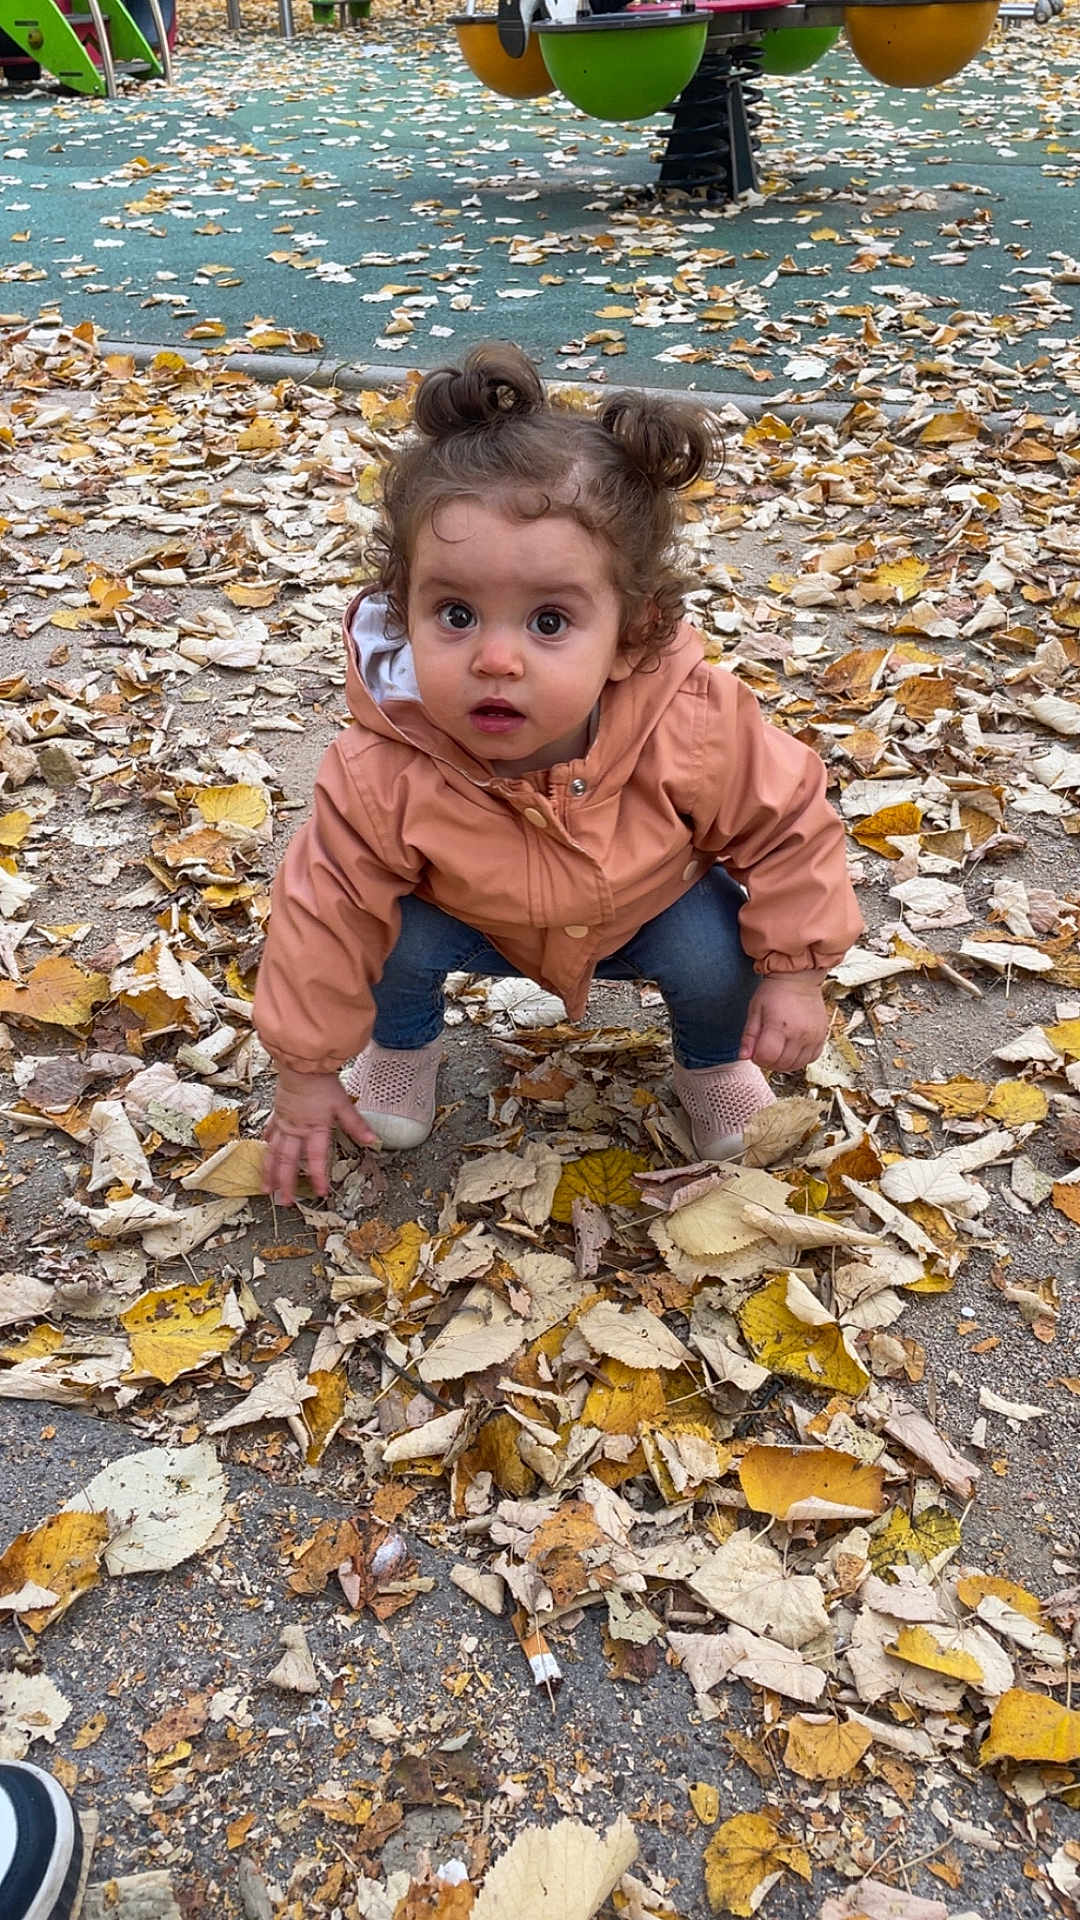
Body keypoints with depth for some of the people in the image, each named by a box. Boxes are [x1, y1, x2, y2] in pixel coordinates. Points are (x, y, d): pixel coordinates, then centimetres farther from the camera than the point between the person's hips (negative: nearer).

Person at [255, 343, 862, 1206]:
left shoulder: (696, 729, -37)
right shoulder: (385, 773, -37)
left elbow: (788, 826, -18)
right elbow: (327, 912, -22)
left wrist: (796, 974, -15)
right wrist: (306, 1075, -12)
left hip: (651, 909, 1)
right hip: (484, 925, 0)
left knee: (716, 946, -23)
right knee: (402, 936, -24)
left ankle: (712, 1063, 13)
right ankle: (404, 1045, 11)